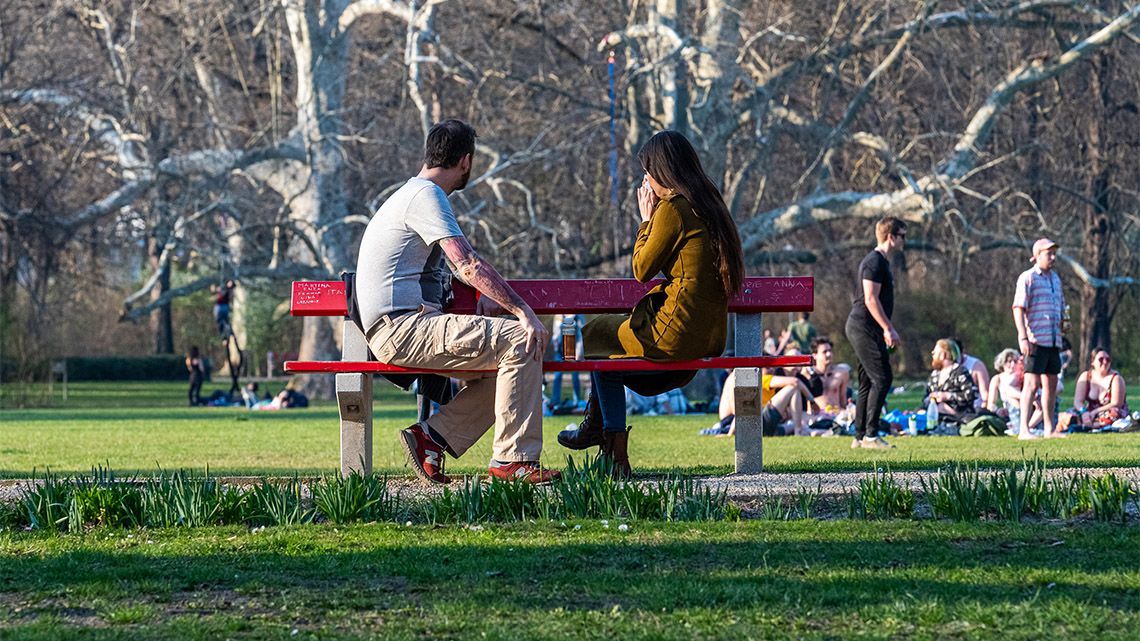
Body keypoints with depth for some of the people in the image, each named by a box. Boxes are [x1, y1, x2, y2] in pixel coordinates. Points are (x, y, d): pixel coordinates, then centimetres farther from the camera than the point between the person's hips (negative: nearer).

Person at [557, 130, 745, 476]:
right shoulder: (710, 205, 13)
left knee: (595, 334, 16)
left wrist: (646, 219, 3)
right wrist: (653, 217, 19)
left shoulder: (673, 209, -14)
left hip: (677, 333, -9)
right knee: (610, 331, 26)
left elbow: (642, 269, -7)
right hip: (712, 335, 9)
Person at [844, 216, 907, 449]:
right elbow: (871, 300, -19)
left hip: (863, 329, 11)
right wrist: (888, 328, -20)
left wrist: (887, 330, 24)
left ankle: (860, 437, 13)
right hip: (864, 327, -11)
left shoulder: (881, 262, 20)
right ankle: (870, 435, -13)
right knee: (882, 379, -13)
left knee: (868, 382, 11)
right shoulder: (875, 262, -13)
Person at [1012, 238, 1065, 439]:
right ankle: (1023, 429, -16)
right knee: (1032, 383, -13)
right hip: (1036, 339, -8)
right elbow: (1018, 308, -13)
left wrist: (1064, 323, 13)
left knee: (1051, 384, 12)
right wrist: (1023, 337, -20)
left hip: (1053, 339, 8)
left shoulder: (1055, 278, 18)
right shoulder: (1028, 278, -6)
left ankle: (1049, 429, 19)